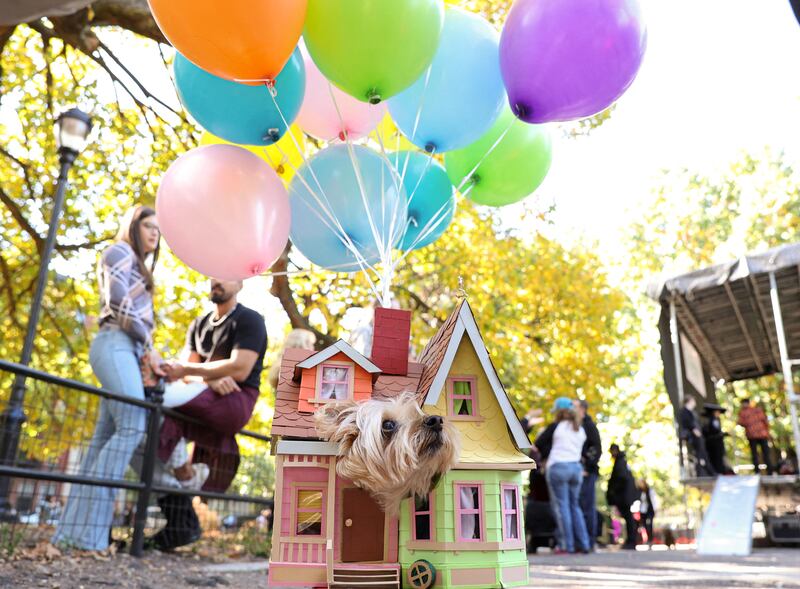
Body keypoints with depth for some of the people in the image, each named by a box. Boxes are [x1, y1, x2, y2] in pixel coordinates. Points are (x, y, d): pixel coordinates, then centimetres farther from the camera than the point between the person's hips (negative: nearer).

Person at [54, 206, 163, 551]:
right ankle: (88, 532, -24)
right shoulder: (120, 252, 4)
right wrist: (148, 346, -5)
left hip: (127, 350, 9)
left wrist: (145, 355, 10)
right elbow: (119, 305, -9)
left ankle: (75, 529, -1)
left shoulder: (138, 266, 31)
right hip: (116, 345, -9)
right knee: (132, 426, -22)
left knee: (106, 436, 0)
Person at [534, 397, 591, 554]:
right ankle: (583, 543, 13)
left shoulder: (555, 427, -4)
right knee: (574, 506, 14)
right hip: (576, 467, 6)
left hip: (558, 467, -6)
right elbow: (580, 449, 17)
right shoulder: (580, 430, 13)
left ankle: (567, 545, -1)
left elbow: (538, 444, 0)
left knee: (561, 506, -1)